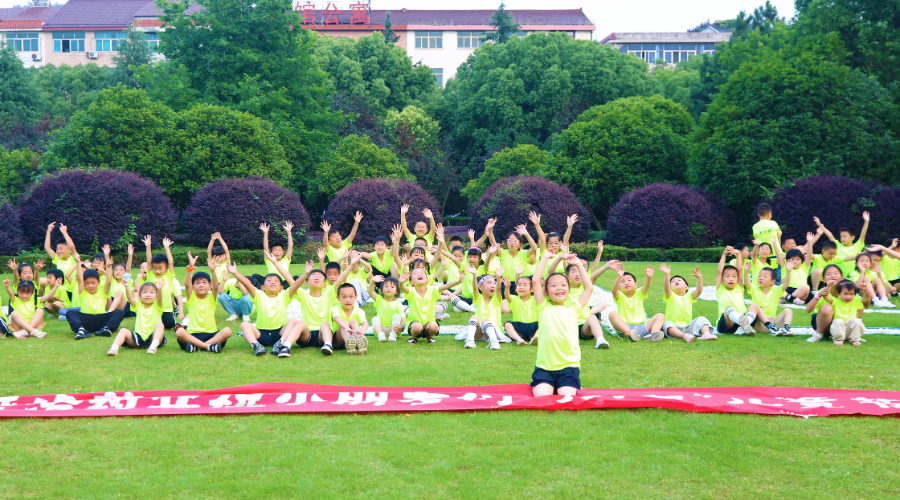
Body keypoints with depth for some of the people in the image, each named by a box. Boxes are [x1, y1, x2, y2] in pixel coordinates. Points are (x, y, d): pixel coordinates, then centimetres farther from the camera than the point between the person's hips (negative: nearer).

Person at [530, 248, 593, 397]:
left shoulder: (573, 308, 10)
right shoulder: (544, 307, 4)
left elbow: (589, 287, 8)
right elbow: (536, 280, -5)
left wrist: (578, 264, 11)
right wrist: (545, 257, 2)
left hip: (569, 365, 1)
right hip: (545, 366, -1)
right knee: (541, 396, -21)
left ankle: (574, 385, 14)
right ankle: (549, 385, 11)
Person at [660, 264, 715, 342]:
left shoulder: (689, 297, 14)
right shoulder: (671, 297, 5)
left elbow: (699, 290, -5)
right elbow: (666, 289, -17)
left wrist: (699, 277, -21)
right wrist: (667, 275, -33)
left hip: (687, 326, 3)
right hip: (674, 327, -3)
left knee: (701, 319, -14)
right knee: (667, 324, -34)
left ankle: (706, 333, -37)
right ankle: (684, 336, -53)